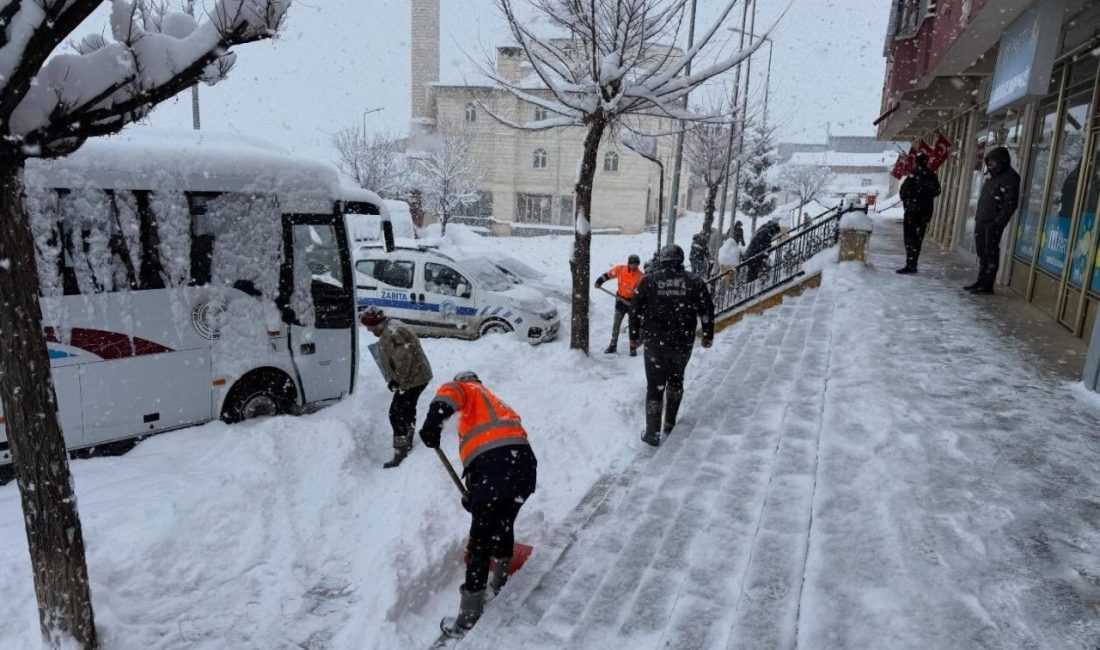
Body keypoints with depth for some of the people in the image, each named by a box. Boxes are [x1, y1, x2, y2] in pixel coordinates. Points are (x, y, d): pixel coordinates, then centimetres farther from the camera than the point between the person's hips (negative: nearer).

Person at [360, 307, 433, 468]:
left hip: (412, 380, -11)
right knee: (408, 410, 24)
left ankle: (401, 454, -2)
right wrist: (396, 379, 19)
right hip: (419, 376, 11)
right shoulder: (392, 326, 10)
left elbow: (403, 358, -30)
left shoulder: (391, 333, -24)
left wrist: (398, 380, -20)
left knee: (397, 414, -7)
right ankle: (407, 446, 41)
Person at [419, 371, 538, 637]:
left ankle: (469, 618, 13)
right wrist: (475, 495, 37)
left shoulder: (471, 392, 16)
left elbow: (450, 393, -10)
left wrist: (434, 420, -26)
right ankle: (501, 582, 51)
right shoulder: (497, 404, 36)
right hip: (524, 465, 8)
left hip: (495, 470, -7)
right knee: (504, 525, 30)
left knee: (479, 544, 3)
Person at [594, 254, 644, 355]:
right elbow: (608, 275, 5)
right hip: (620, 300, 2)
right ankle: (613, 345, 19)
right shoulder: (620, 269, -7)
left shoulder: (641, 276, -13)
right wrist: (599, 281, 0)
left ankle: (633, 347, 15)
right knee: (616, 323, 8)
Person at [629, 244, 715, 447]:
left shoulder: (649, 280, -2)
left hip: (654, 343, -1)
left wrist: (634, 335, 14)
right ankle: (669, 423, 31)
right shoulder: (695, 282, 0)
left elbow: (637, 310, 2)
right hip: (683, 343, 2)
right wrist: (708, 335, 16)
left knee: (655, 386, 5)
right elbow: (707, 311, 3)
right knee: (675, 380, 23)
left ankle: (652, 432, 1)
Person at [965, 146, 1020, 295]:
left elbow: (1011, 203, -14)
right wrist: (977, 217, 16)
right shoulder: (991, 176, 20)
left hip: (993, 223, -8)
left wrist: (998, 222, -19)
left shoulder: (1010, 178, -7)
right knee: (981, 252, 11)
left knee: (991, 253, -6)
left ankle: (988, 284, -3)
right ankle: (981, 281, 19)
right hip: (981, 221, 8)